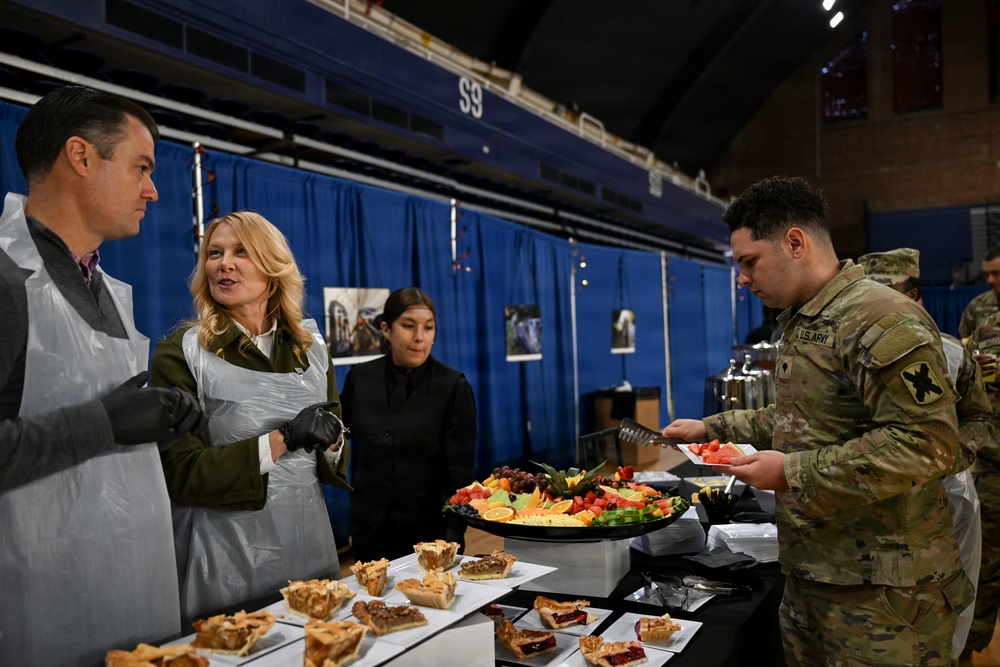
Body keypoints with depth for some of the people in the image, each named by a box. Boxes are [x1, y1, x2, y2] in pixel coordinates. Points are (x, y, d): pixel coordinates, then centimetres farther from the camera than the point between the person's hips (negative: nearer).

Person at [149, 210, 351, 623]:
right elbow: (180, 474, -13)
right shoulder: (182, 353, -8)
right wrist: (281, 441, -20)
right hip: (228, 563, -4)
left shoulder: (312, 349, 5)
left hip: (309, 545, 4)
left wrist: (331, 442, -9)